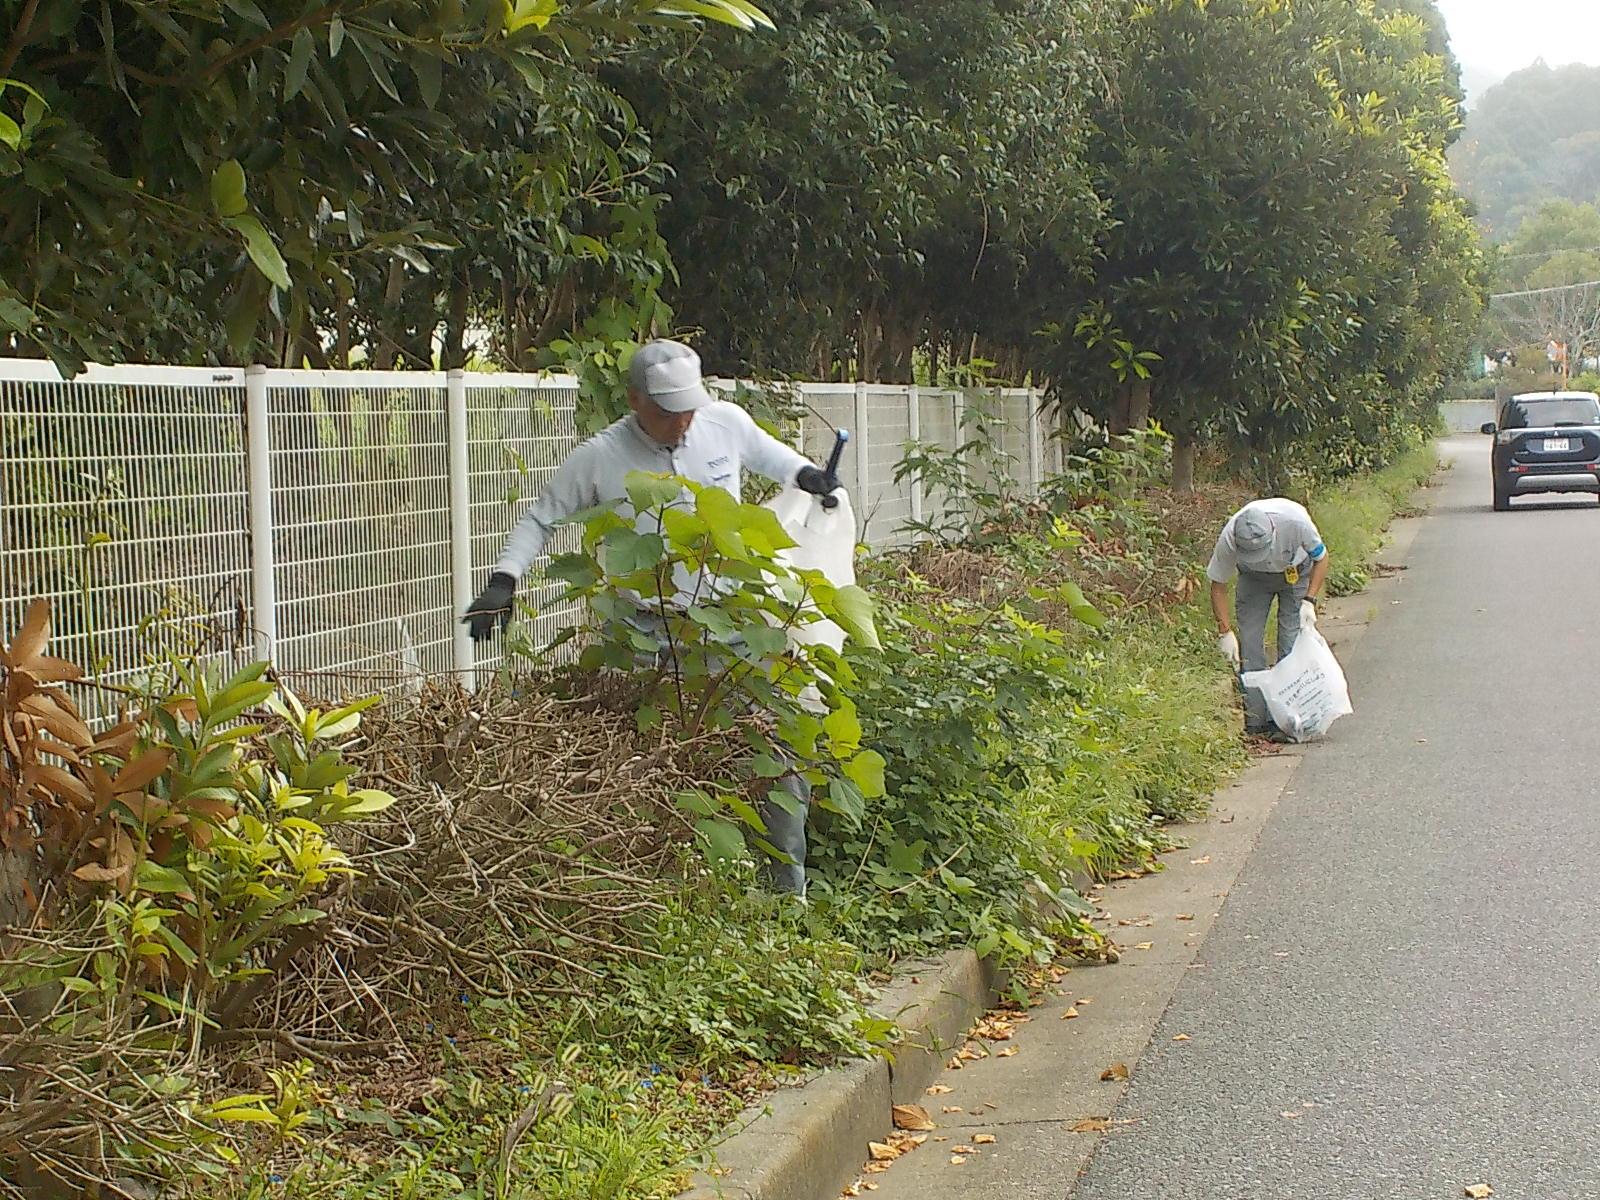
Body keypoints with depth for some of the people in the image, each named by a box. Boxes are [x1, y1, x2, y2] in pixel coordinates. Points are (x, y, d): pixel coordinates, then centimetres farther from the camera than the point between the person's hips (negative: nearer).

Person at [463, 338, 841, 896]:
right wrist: (504, 578, -7)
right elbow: (540, 518, 5)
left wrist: (805, 474, 5)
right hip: (650, 636, -2)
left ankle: (789, 892, 16)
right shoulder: (599, 458, -7)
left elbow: (766, 452, 24)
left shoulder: (727, 422, 0)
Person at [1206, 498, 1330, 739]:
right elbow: (1218, 585, -16)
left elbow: (1321, 558, -16)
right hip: (1254, 578, 1)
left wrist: (1309, 600, -24)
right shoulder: (1229, 538, -35)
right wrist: (1224, 632, -20)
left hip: (1296, 573, -1)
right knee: (1249, 643, -8)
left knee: (1293, 643, -11)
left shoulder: (1295, 521, -39)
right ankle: (1256, 722, -2)